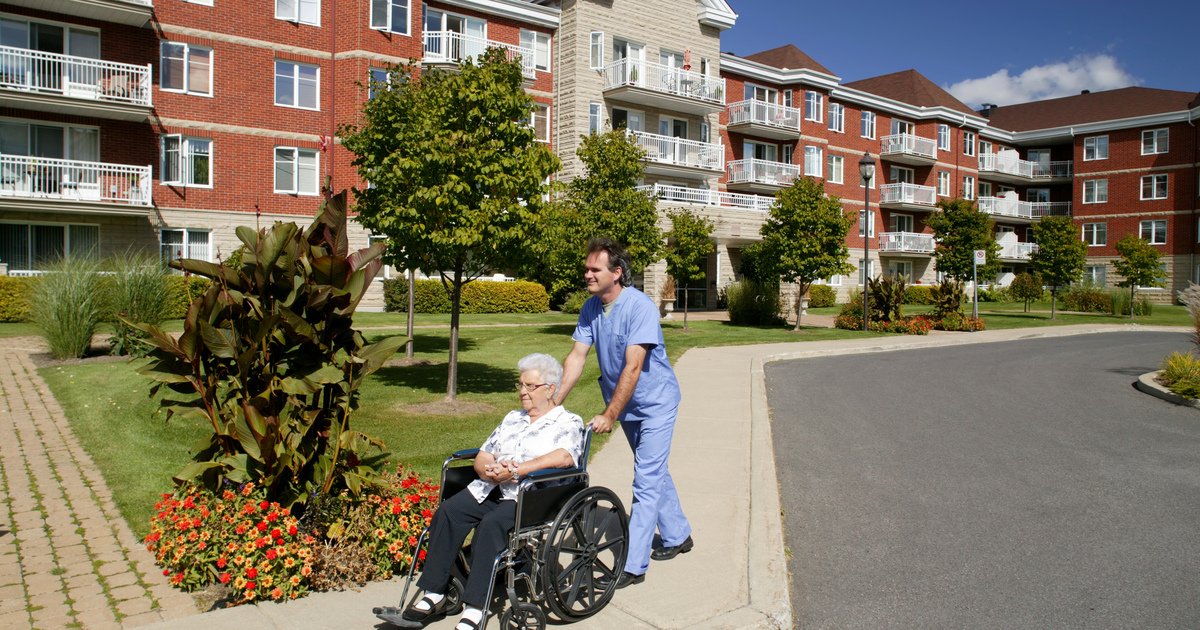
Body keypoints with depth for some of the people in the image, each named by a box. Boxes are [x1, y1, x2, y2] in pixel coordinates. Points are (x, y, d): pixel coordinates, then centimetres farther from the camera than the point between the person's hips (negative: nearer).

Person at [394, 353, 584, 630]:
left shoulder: (569, 423, 5)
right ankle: (433, 595, -13)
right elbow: (483, 455, 21)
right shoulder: (512, 419, 26)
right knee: (447, 511, -18)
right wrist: (488, 469, -4)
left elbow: (564, 457, -16)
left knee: (492, 524, -32)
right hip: (489, 490, 6)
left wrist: (515, 471, -21)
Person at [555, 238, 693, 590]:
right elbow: (577, 356, -7)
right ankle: (678, 537, 37)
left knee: (646, 481, -8)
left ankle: (633, 566, -3)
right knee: (655, 472, 20)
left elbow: (632, 368, -29)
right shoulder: (590, 308, -5)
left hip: (656, 402, -7)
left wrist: (608, 416, -29)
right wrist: (553, 402, -16)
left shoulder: (640, 307, -27)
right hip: (627, 406, 8)